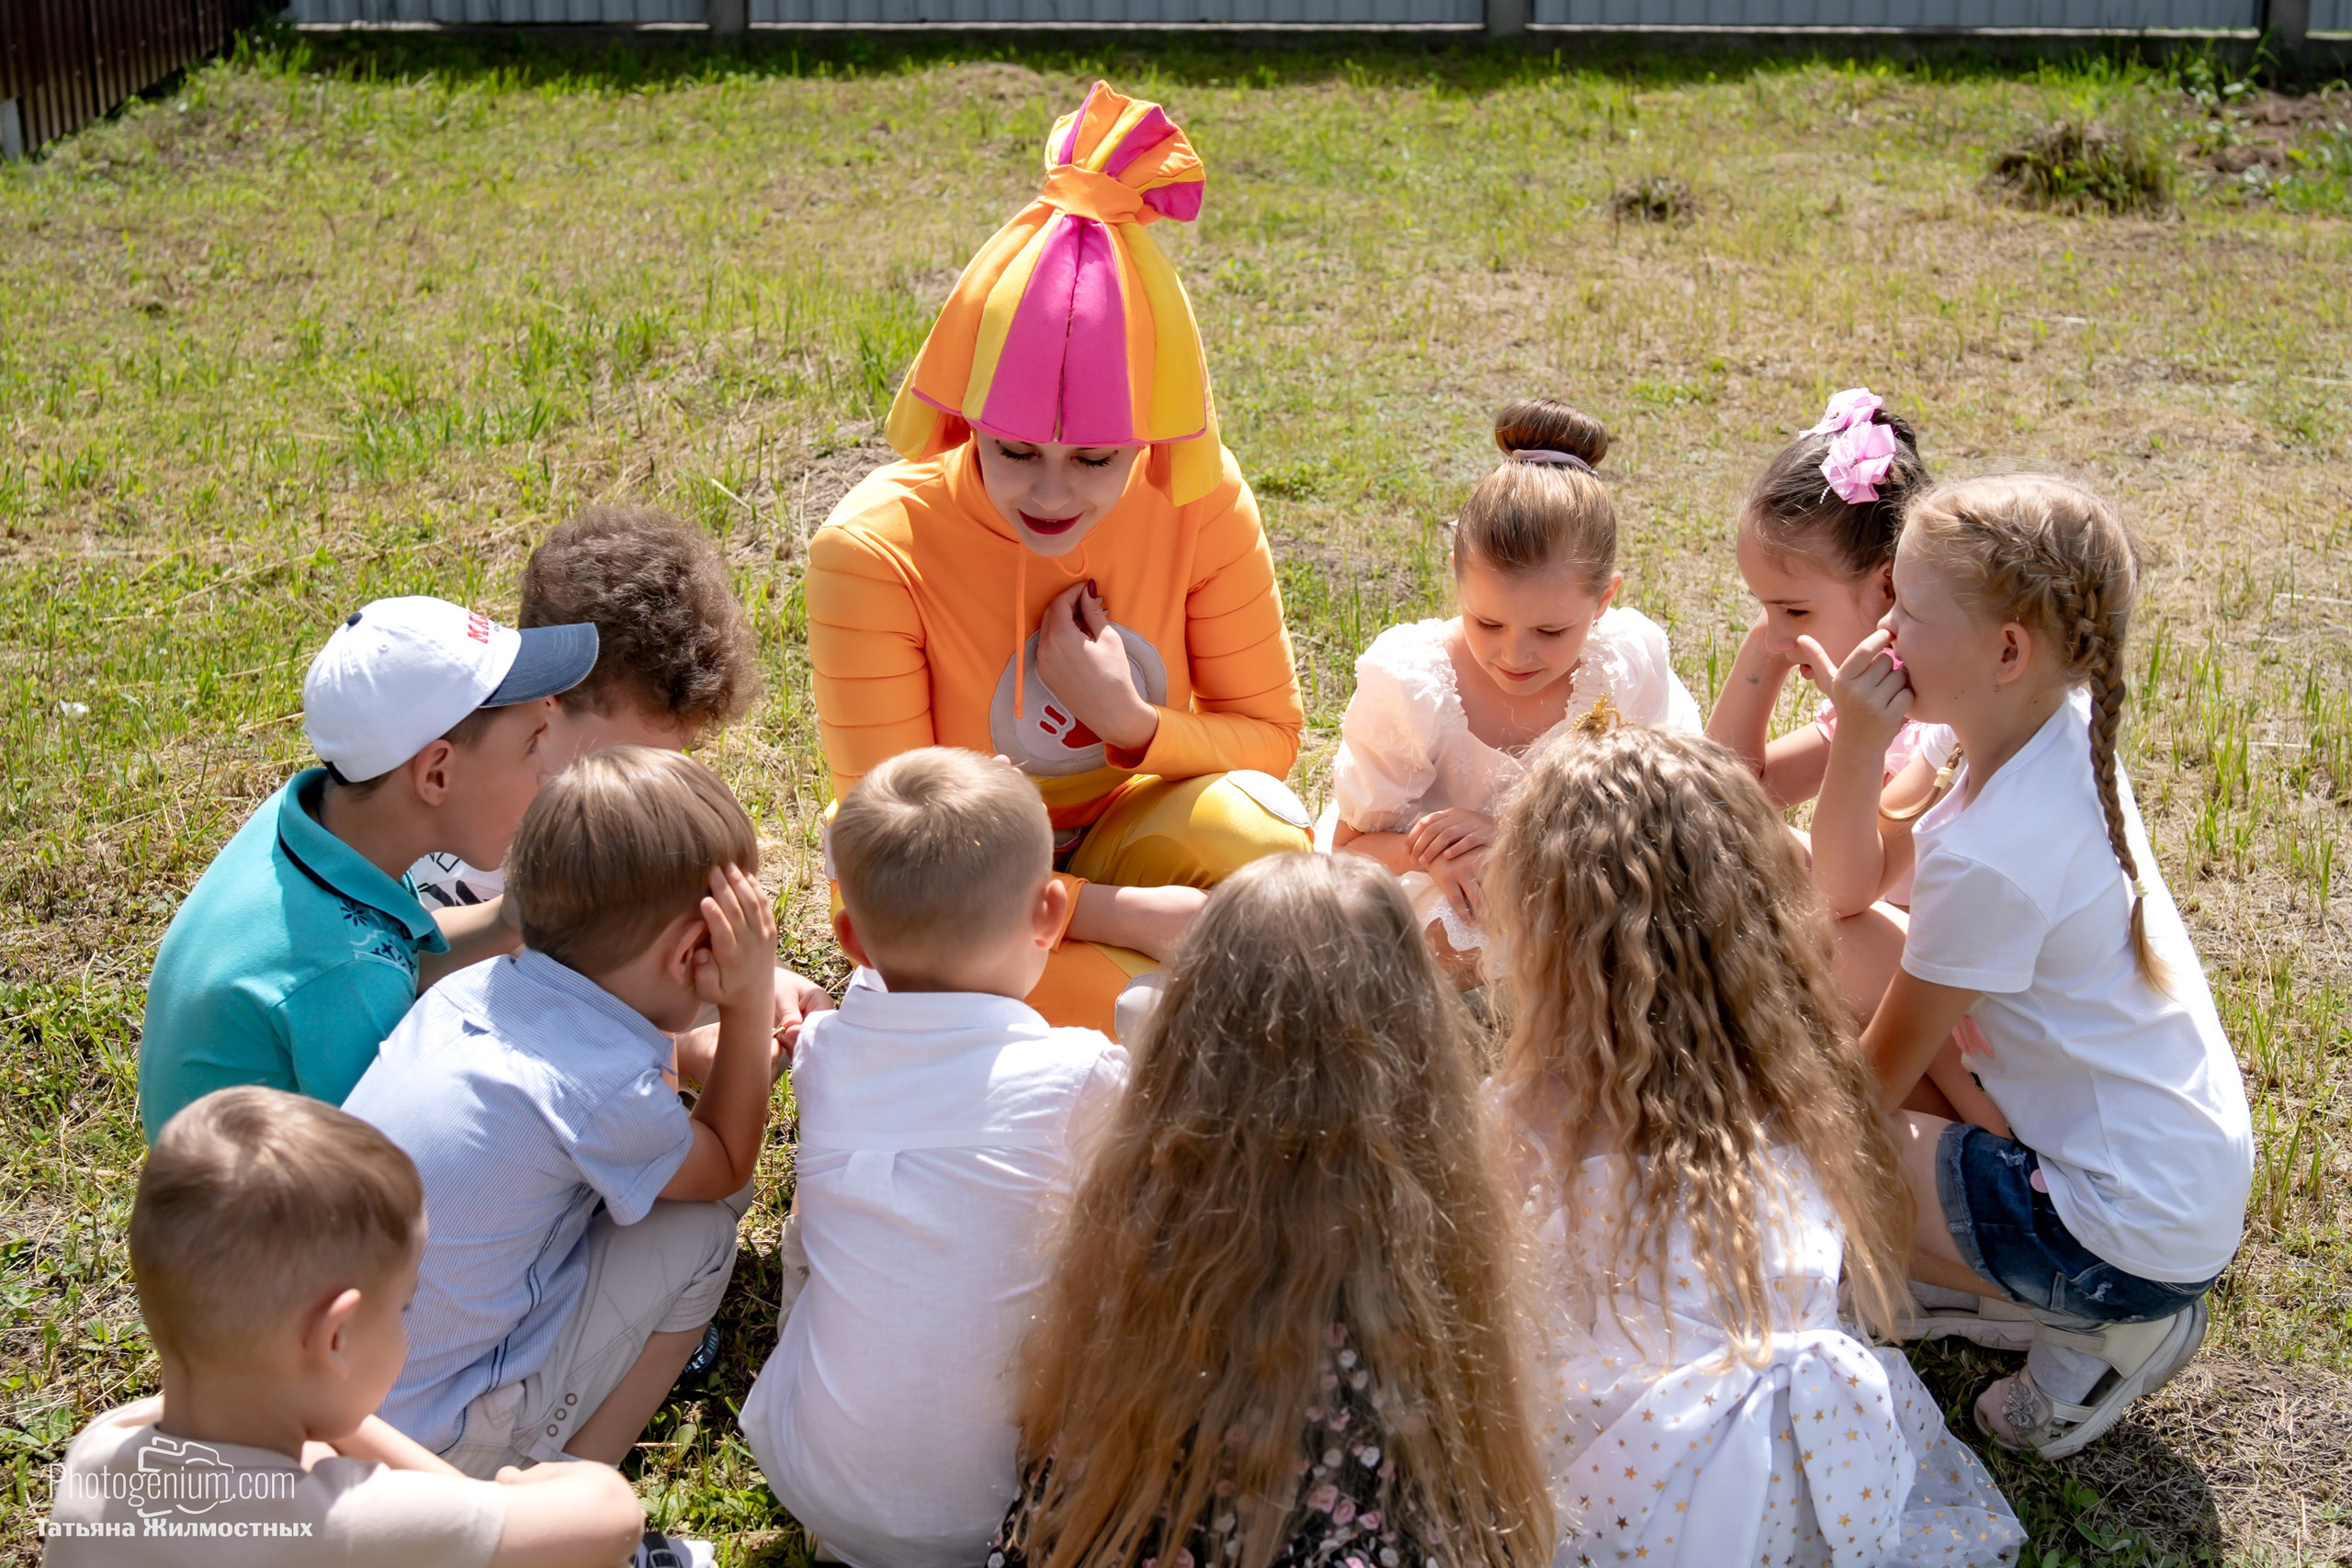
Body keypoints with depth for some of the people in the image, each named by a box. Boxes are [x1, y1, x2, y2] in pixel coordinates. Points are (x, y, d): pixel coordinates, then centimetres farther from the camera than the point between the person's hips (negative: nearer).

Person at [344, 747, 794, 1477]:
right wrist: (751, 1002, -1)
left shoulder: (471, 990, -3)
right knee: (699, 1229, 0)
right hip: (427, 1440, -7)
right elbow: (726, 1165, 1)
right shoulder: (605, 1089, -23)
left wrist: (740, 1038, 15)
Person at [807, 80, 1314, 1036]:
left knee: (1254, 823, -30)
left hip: (1130, 839, 4)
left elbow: (1271, 738, -4)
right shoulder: (874, 550, -23)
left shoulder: (1201, 505, -14)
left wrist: (1128, 722, -26)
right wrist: (1126, 916, -30)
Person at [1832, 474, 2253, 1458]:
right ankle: (2019, 1289, 14)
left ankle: (2109, 1327, 1)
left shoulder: (1992, 859, -29)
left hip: (2137, 1231, -9)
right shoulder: (2063, 736, -4)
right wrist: (1862, 744, -8)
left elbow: (1878, 1077, -12)